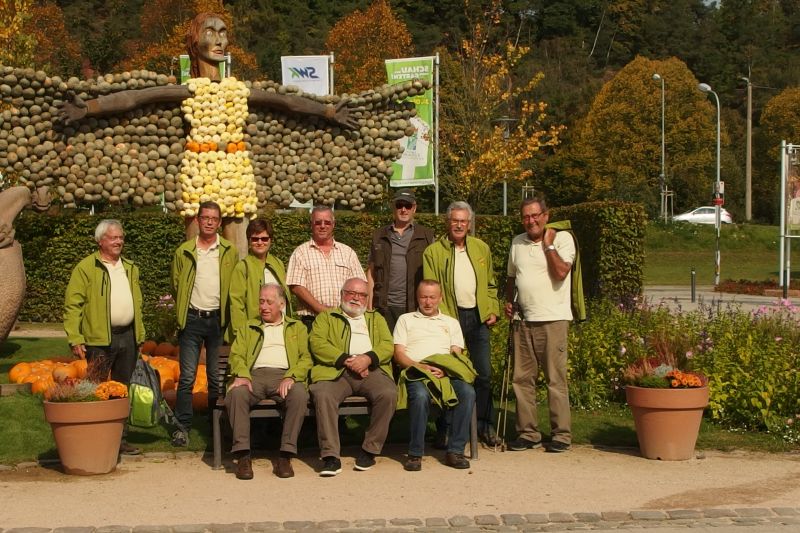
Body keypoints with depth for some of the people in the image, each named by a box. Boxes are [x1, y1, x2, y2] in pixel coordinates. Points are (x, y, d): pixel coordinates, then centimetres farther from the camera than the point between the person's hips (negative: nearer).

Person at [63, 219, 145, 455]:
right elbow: (72, 305, -9)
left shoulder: (130, 268, 16)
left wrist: (140, 336, 15)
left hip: (128, 337, 6)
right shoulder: (86, 267, -4)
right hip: (100, 340, -6)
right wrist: (75, 338, -16)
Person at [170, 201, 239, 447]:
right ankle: (182, 427, 0)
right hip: (191, 319, 0)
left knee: (217, 378, 6)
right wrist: (183, 311, 8)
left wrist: (227, 317, 2)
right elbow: (176, 285, 10)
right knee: (187, 377, -3)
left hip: (218, 319, 0)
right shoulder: (184, 251, 4)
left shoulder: (230, 252, 4)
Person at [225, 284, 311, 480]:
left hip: (284, 375, -1)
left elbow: (305, 358, 11)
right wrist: (242, 375, -9)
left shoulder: (297, 327, 25)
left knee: (299, 395, -36)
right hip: (255, 375, 1)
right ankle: (243, 455, -32)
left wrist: (291, 377, -10)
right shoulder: (248, 328, 28)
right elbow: (236, 355, 14)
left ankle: (286, 456, -32)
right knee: (237, 393, -34)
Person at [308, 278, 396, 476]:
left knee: (388, 393, -30)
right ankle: (331, 455, -32)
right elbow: (317, 343, 5)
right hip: (336, 371, -1)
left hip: (371, 370, 1)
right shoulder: (326, 317, 24)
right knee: (323, 395, -33)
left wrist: (368, 358, -9)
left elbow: (388, 346, 13)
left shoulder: (376, 318, 30)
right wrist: (345, 360, -9)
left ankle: (370, 449, -16)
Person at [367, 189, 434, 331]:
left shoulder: (426, 236, 8)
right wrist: (369, 306, 3)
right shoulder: (379, 236, 13)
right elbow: (371, 272, 12)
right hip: (385, 306, 1)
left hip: (415, 306, -1)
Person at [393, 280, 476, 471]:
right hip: (416, 370, -2)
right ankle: (415, 453, -27)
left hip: (447, 372, 2)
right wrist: (420, 367, -10)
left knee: (468, 392, -31)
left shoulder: (451, 323, 27)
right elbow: (399, 354, 9)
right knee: (420, 395, -38)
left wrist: (444, 369, -9)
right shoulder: (406, 319, 22)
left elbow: (456, 355, 14)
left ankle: (455, 450, -24)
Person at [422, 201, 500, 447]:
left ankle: (485, 426, 15)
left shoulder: (481, 248, 13)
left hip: (478, 317, 3)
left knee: (484, 374, 4)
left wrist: (492, 310, 5)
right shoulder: (433, 252, 0)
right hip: (450, 318, -3)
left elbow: (490, 284, 18)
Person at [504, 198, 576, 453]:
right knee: (522, 378, 6)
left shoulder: (562, 238, -3)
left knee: (556, 379, -5)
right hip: (523, 320, 6)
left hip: (553, 319, -5)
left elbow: (561, 272, -17)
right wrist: (508, 301, 11)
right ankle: (528, 433, 14)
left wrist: (548, 243, -10)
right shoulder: (517, 243, 15)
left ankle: (562, 434, 2)